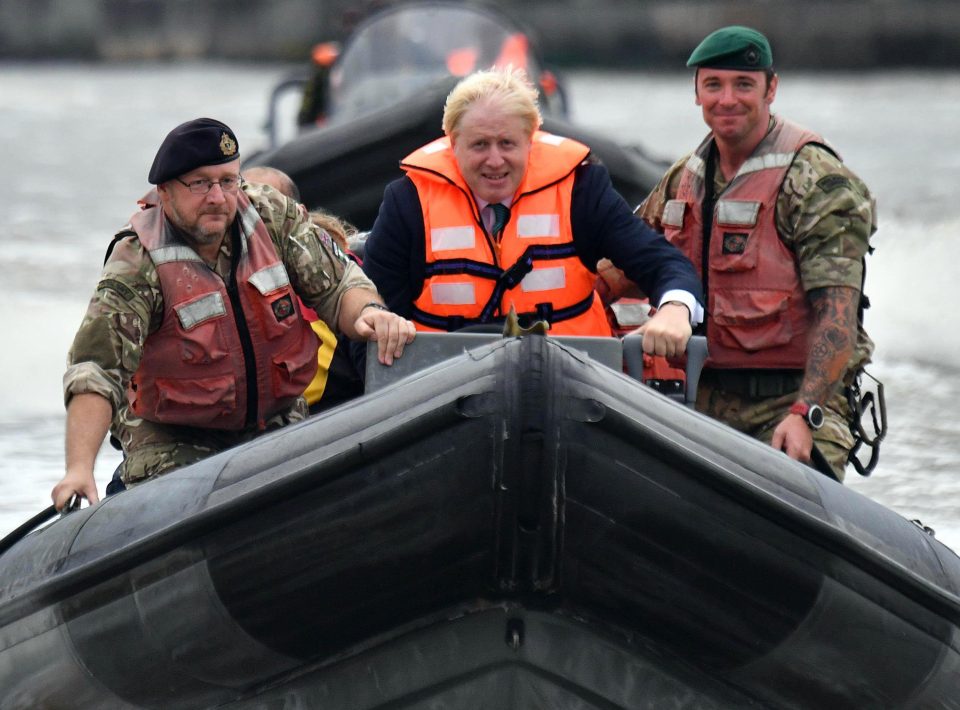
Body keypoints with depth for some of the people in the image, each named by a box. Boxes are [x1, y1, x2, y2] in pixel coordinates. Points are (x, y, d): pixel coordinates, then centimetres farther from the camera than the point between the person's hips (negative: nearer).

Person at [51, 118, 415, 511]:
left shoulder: (272, 217, -5)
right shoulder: (137, 264, -17)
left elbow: (337, 285, 2)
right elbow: (95, 371, -24)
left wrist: (369, 312, -23)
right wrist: (79, 469, -37)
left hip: (275, 419, 4)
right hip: (175, 441, -4)